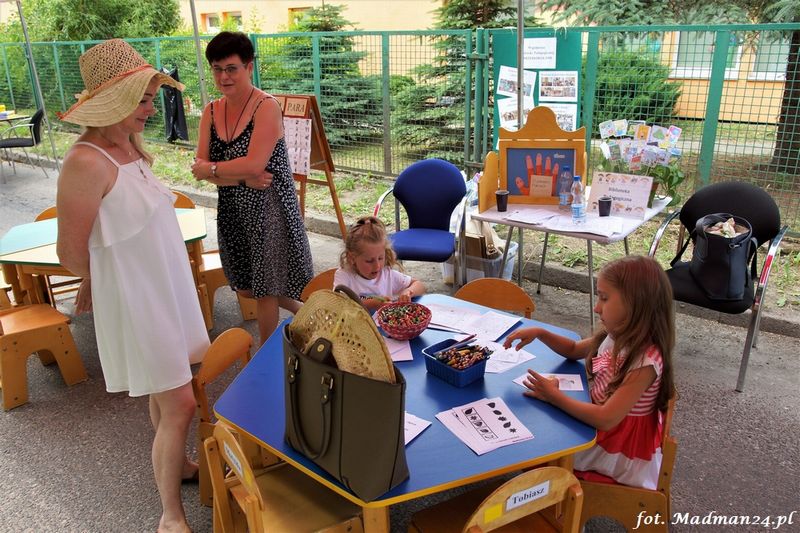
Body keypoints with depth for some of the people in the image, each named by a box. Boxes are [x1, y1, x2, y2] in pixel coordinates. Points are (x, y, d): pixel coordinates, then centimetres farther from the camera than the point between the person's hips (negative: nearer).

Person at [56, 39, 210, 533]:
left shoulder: (128, 146, 4)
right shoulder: (86, 163, -23)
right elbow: (72, 252, -17)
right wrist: (104, 282, 2)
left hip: (166, 290, 8)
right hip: (136, 302, -8)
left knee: (167, 393, 22)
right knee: (179, 406, -2)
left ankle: (177, 464, 43)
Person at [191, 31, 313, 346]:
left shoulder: (267, 107, -14)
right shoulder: (211, 112, 4)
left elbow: (254, 164, -24)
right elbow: (201, 168, -3)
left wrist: (209, 169, -11)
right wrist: (242, 177, -19)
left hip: (268, 209, -7)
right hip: (232, 210, 7)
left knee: (265, 288, 5)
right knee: (246, 288, 19)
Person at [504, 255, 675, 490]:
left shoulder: (645, 361, -29)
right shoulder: (615, 338, -4)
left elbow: (606, 419, -32)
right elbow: (574, 350, 15)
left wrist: (554, 397, -22)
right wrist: (540, 333, -3)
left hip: (621, 458, -7)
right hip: (600, 435, 7)